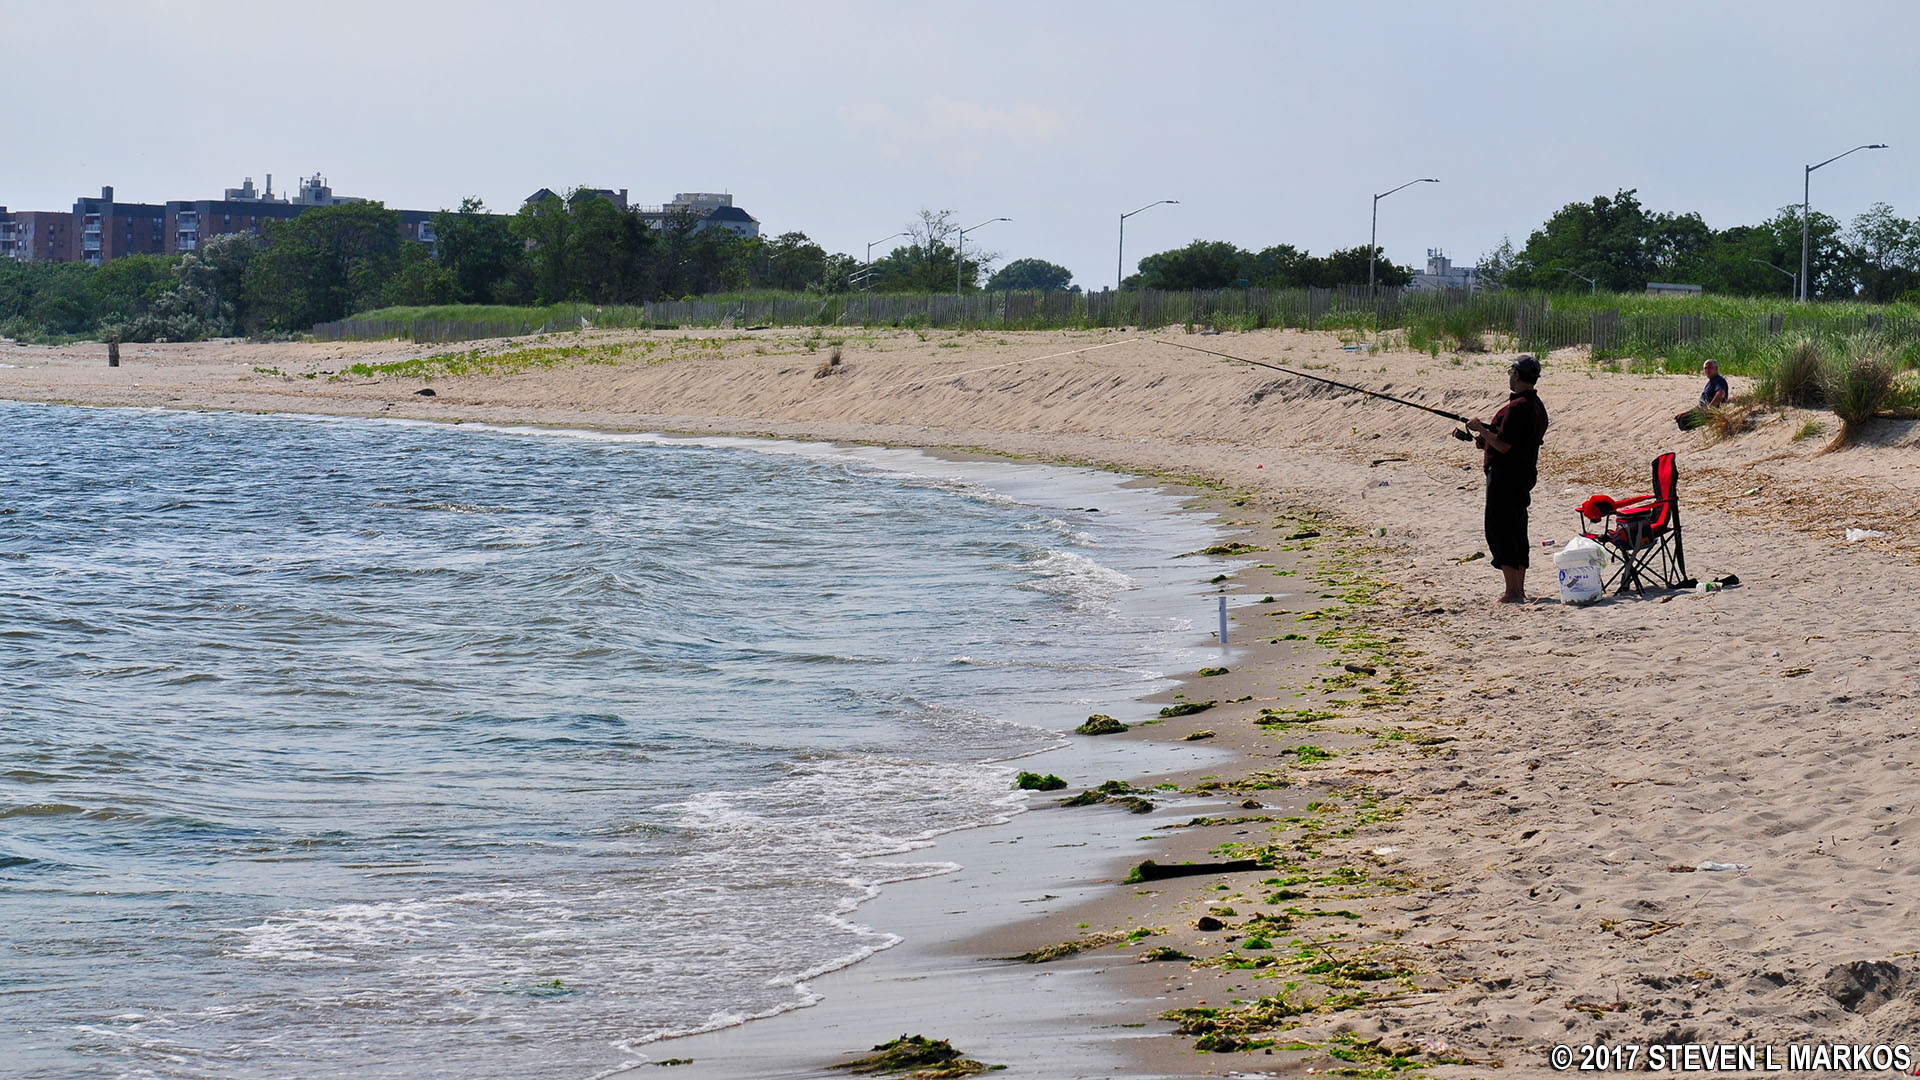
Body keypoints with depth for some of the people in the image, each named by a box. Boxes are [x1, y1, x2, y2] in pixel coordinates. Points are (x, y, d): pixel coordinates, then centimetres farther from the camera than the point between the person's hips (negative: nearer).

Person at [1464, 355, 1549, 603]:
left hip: (1505, 476, -10)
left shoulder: (1516, 407, -20)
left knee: (1499, 530, -6)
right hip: (1525, 475, 10)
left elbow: (1503, 445, -22)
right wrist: (1486, 438, 16)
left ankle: (1512, 592, -10)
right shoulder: (1537, 406, 13)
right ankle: (1520, 590, 18)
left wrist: (1481, 428, -8)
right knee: (1517, 531, 15)